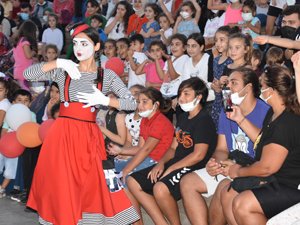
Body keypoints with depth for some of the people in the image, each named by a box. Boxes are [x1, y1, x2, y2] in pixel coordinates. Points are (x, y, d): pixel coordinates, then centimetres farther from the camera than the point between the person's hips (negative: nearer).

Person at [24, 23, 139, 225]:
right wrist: (58, 63, -8)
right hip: (62, 135, 1)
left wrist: (104, 100, -12)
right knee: (61, 188, 3)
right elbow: (28, 74, -2)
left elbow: (132, 103, 1)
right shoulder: (63, 71, 7)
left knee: (93, 187, -5)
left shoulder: (106, 75, 6)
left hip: (88, 137, 0)